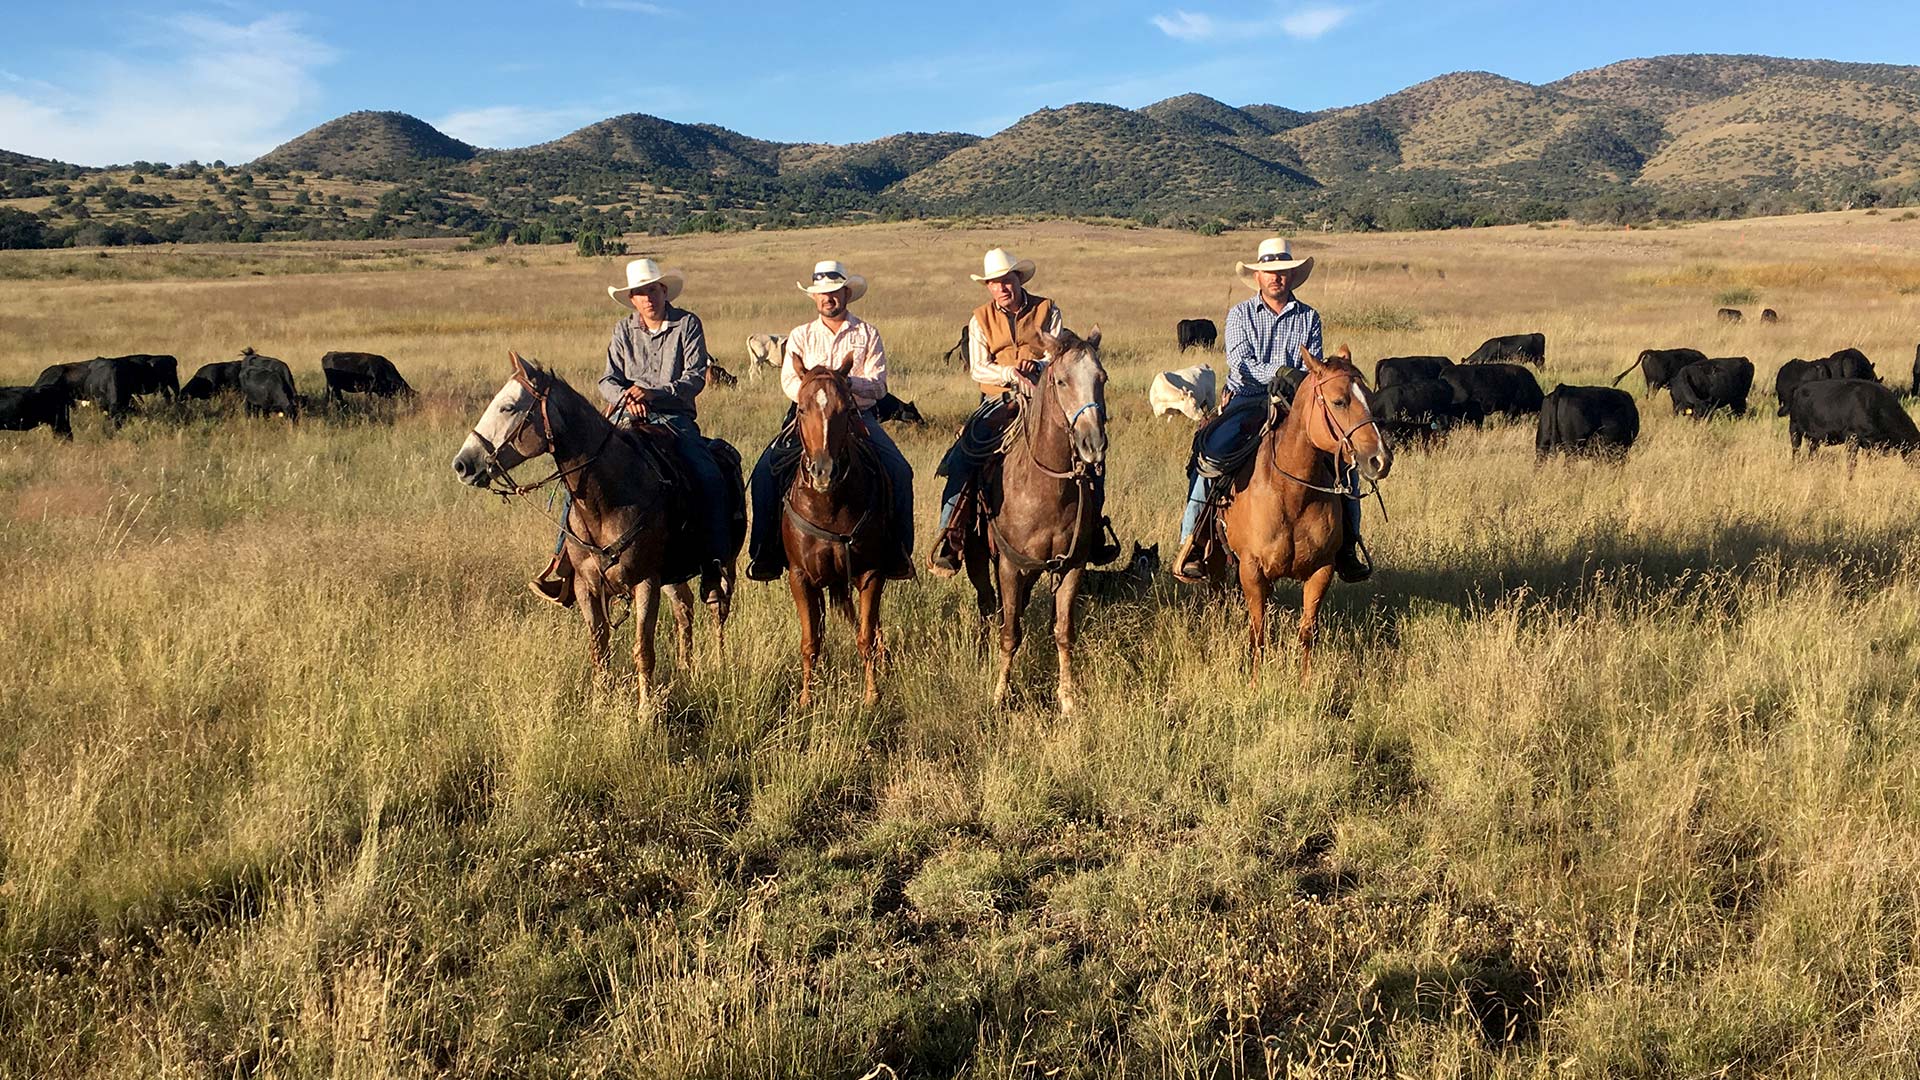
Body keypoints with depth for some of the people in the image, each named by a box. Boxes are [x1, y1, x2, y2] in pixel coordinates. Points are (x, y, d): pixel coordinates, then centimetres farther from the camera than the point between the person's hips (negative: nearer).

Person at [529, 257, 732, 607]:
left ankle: (713, 567, -14)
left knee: (710, 480, -24)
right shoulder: (624, 330, 11)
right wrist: (625, 396, -17)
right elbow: (607, 381, 7)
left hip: (676, 420, -3)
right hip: (628, 420, 3)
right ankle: (563, 561, -12)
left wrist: (653, 393, -21)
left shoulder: (687, 324, 2)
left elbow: (695, 377, -8)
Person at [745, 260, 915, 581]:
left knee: (899, 471, -24)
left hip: (859, 416, -1)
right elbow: (790, 383, 1)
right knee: (766, 470, -20)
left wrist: (844, 381, -19)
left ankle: (898, 551, -13)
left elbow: (878, 386, -2)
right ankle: (765, 552, -10)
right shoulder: (801, 335, 14)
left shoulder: (868, 334, 10)